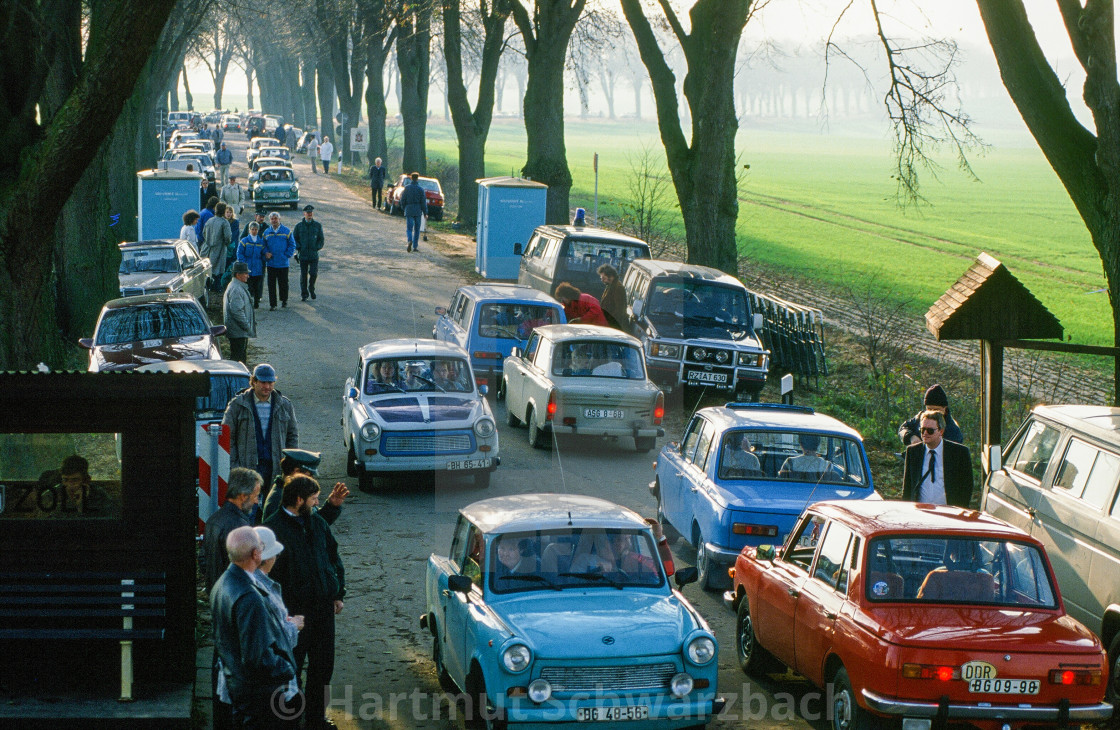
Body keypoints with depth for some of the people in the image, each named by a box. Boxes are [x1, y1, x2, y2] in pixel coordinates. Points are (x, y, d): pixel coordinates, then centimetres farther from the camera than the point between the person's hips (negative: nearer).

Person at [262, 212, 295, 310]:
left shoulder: (286, 231, 1)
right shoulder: (266, 232, 8)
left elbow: (292, 245, 4)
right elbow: (263, 246, 14)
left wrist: (287, 255, -6)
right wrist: (266, 253, -5)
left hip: (283, 263, -2)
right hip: (271, 263, 2)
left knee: (283, 283, 7)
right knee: (271, 284, 0)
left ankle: (284, 300, 29)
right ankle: (272, 304, 4)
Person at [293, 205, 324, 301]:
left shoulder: (318, 225, 7)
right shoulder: (299, 226, 6)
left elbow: (321, 239, 11)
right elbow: (294, 238, 9)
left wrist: (317, 248, -3)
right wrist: (298, 248, -6)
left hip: (314, 255, 0)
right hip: (302, 255, 0)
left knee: (313, 273, -11)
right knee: (303, 275, 2)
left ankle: (311, 289, 17)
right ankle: (304, 295, 11)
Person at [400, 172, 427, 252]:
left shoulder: (407, 188, -2)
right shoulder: (421, 189, -4)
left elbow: (403, 199, 2)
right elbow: (423, 202, -4)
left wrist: (403, 208, 17)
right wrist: (425, 212, 2)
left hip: (409, 210, 0)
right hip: (418, 211, 0)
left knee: (409, 228, -1)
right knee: (417, 229, 9)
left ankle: (410, 240, -30)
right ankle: (415, 247, 11)